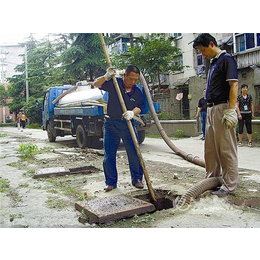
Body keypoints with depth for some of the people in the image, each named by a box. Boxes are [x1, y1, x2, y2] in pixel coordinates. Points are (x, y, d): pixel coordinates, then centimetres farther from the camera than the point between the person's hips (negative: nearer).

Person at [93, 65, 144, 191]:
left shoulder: (137, 92, 5)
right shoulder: (114, 83, -1)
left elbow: (139, 107, -1)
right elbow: (96, 84, -7)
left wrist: (132, 112, -24)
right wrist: (106, 77, -26)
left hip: (128, 124, 1)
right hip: (111, 124, -1)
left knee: (134, 154, 0)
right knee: (109, 155, 4)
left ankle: (137, 179, 18)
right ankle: (111, 182, 18)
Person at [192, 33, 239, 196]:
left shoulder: (227, 59, -8)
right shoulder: (213, 63, 20)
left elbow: (234, 85, -17)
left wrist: (231, 111, -24)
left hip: (222, 108, -10)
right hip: (211, 109, 10)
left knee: (226, 149, -5)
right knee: (210, 148, 14)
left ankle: (230, 186, 3)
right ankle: (212, 178, 26)